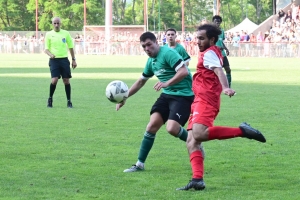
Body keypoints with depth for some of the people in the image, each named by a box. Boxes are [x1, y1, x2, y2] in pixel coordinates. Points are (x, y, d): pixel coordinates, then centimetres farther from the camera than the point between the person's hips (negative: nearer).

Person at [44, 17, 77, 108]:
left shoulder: (66, 33, 6)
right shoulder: (49, 34, 2)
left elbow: (71, 47, 13)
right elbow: (46, 49, 1)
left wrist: (73, 59, 9)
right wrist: (50, 54, -20)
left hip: (64, 59, 2)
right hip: (54, 60, -2)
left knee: (66, 80, 1)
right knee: (54, 80, -15)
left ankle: (69, 101, 11)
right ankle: (50, 99, 7)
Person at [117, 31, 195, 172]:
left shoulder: (167, 53, -15)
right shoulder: (151, 61, 12)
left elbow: (184, 71, -26)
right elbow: (141, 81, 27)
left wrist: (167, 83, -34)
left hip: (183, 95, -8)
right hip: (167, 95, 8)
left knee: (172, 128, -23)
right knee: (152, 126, -3)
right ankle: (140, 164, 6)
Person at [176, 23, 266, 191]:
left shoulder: (209, 53, -5)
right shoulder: (215, 53, 23)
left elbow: (219, 71, -22)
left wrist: (225, 88, -39)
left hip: (205, 101, -10)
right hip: (200, 102, 10)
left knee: (198, 134, -31)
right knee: (191, 142, 1)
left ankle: (241, 131, -22)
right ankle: (197, 180, -11)